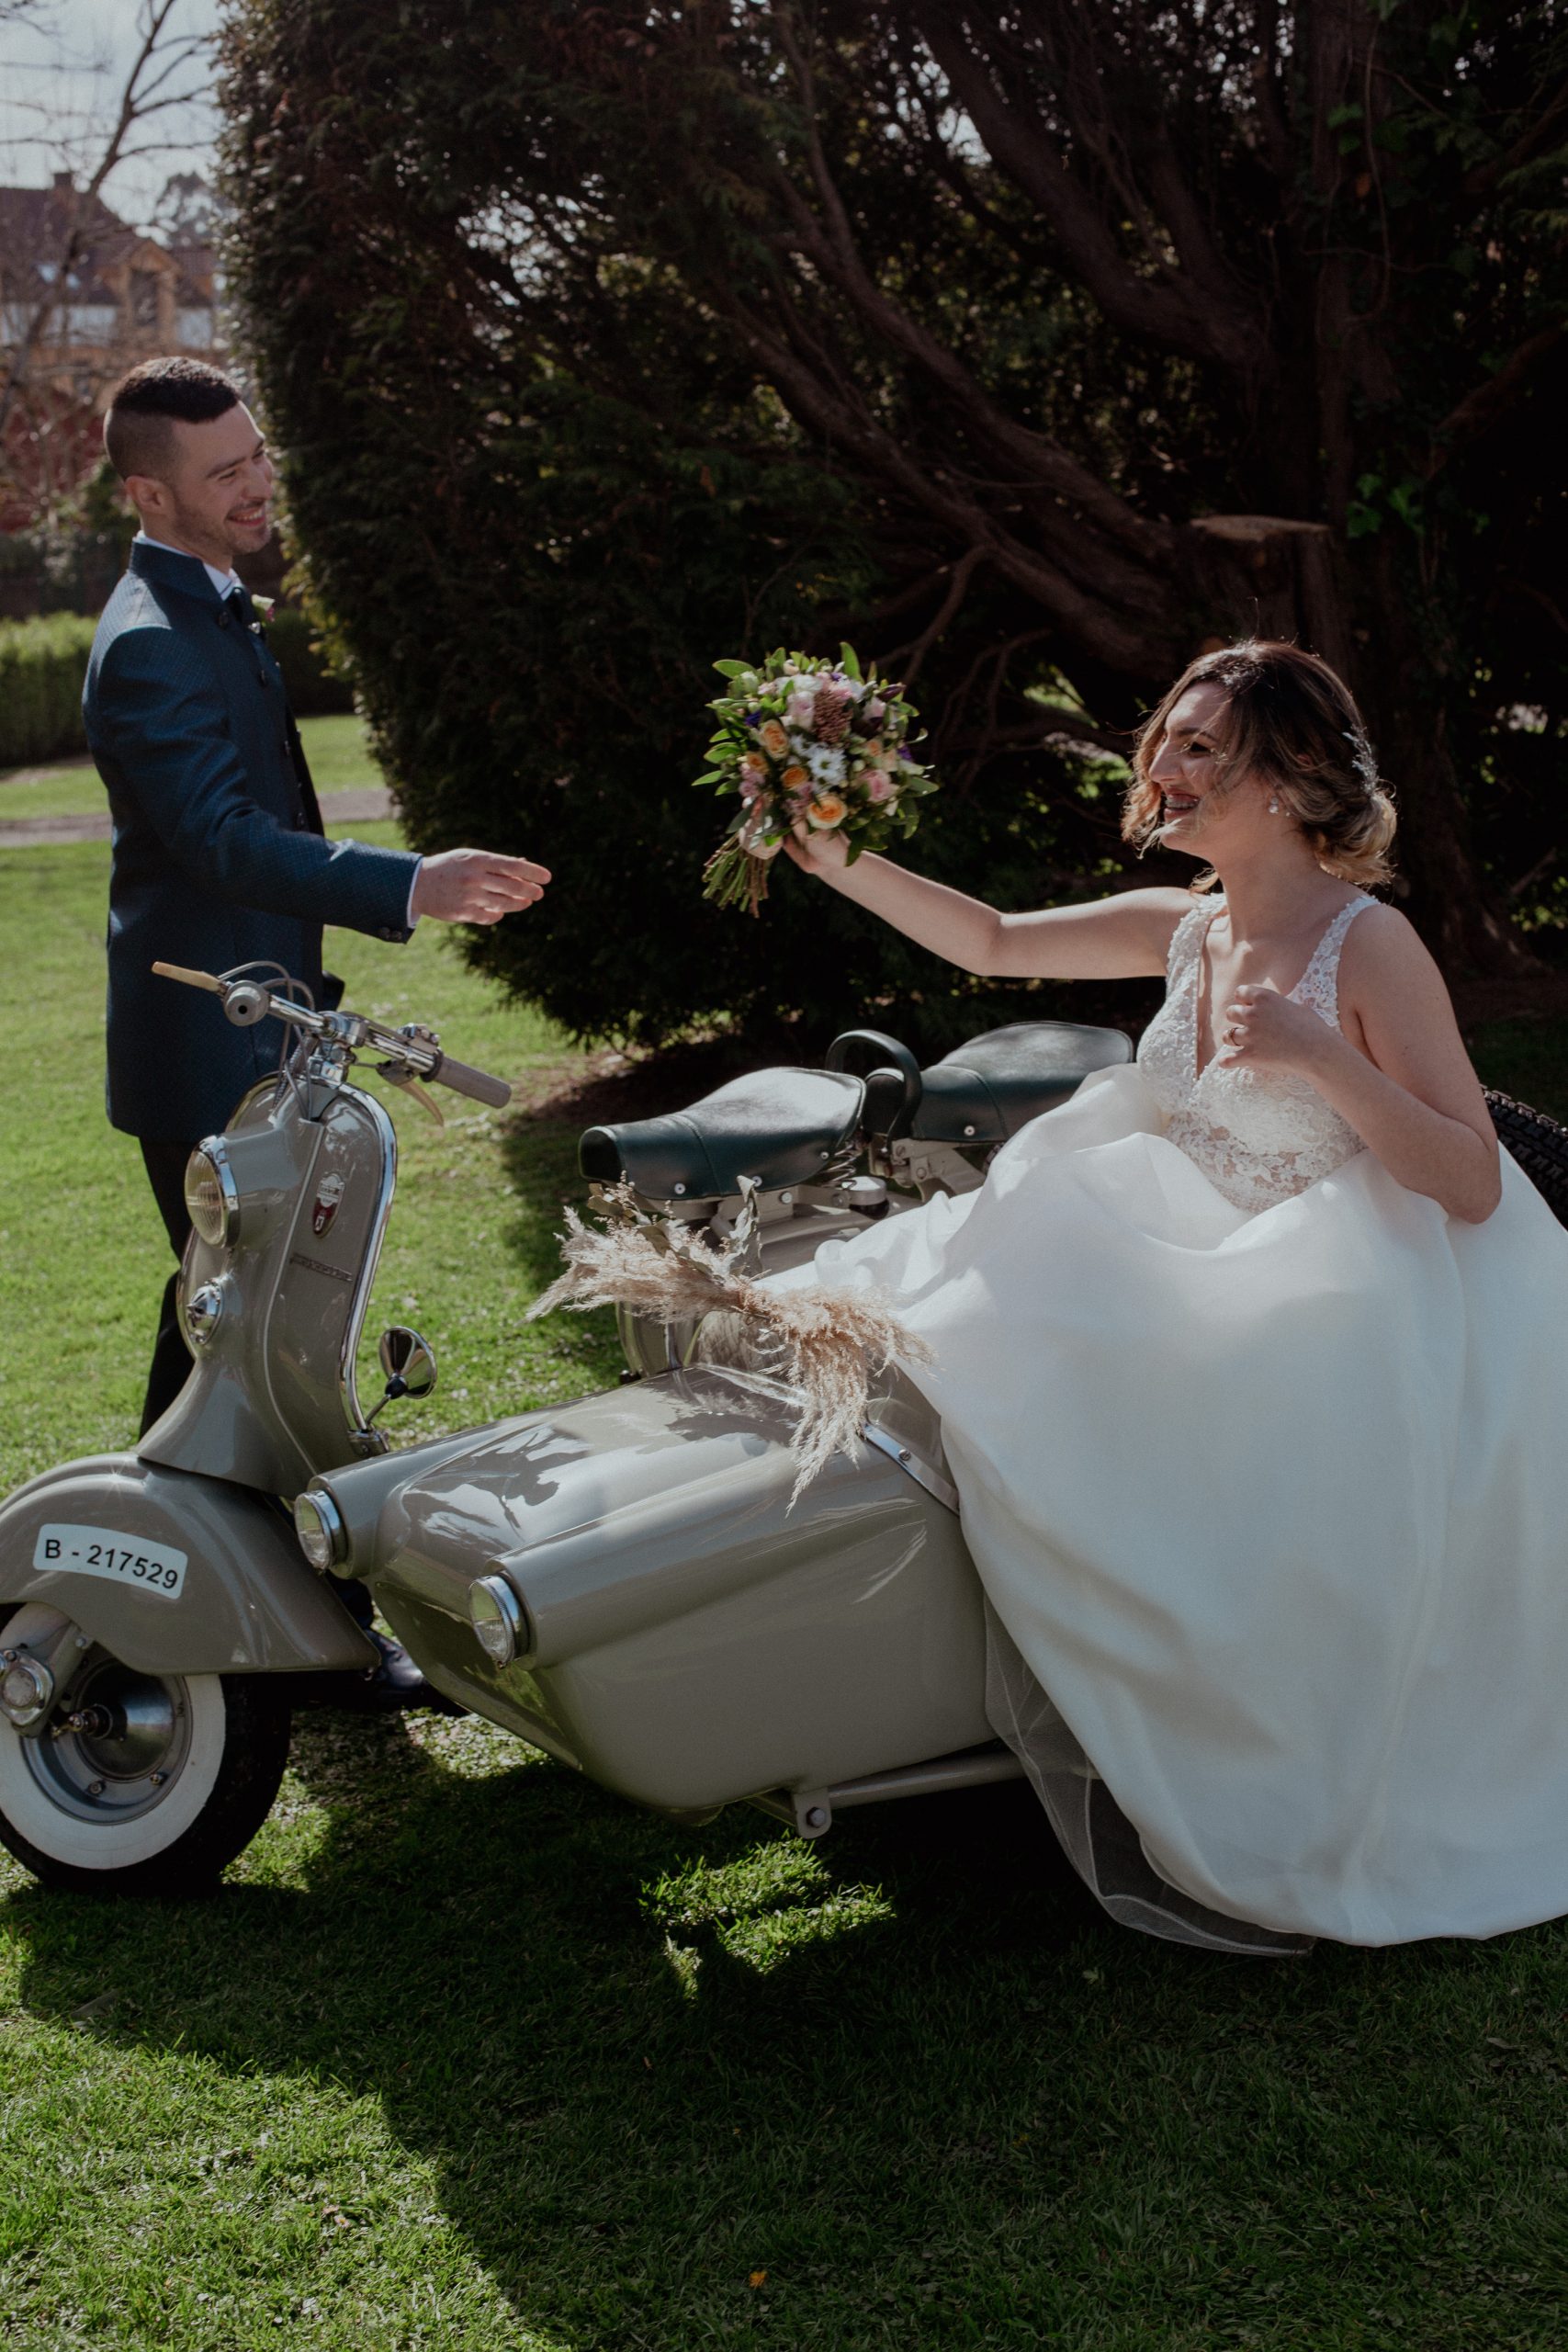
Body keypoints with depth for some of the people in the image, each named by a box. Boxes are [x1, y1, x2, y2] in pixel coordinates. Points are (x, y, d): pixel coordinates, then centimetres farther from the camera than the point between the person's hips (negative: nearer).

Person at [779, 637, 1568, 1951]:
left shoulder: (1370, 946, -16)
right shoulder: (1187, 930, 5)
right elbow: (996, 945, 15)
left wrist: (1321, 1058, -31)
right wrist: (842, 867, 2)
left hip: (1366, 1303, -8)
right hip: (1228, 1274, 8)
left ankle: (1277, 1841, -9)